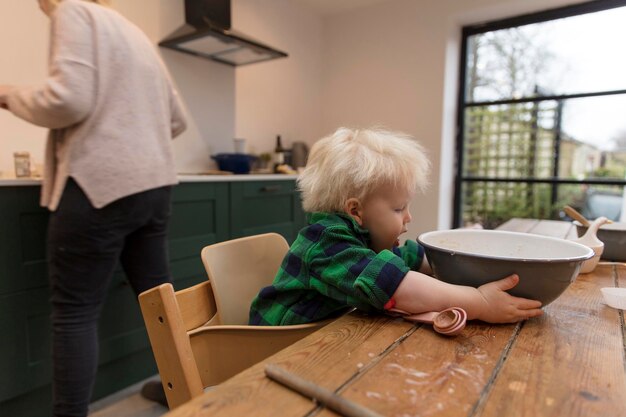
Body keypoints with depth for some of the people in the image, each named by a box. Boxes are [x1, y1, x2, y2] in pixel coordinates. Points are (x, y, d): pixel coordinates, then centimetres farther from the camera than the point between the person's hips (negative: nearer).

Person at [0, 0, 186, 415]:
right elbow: (177, 121, 22)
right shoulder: (136, 34, 23)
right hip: (155, 184, 8)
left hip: (101, 184, -7)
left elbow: (67, 100, -14)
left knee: (75, 311, 3)